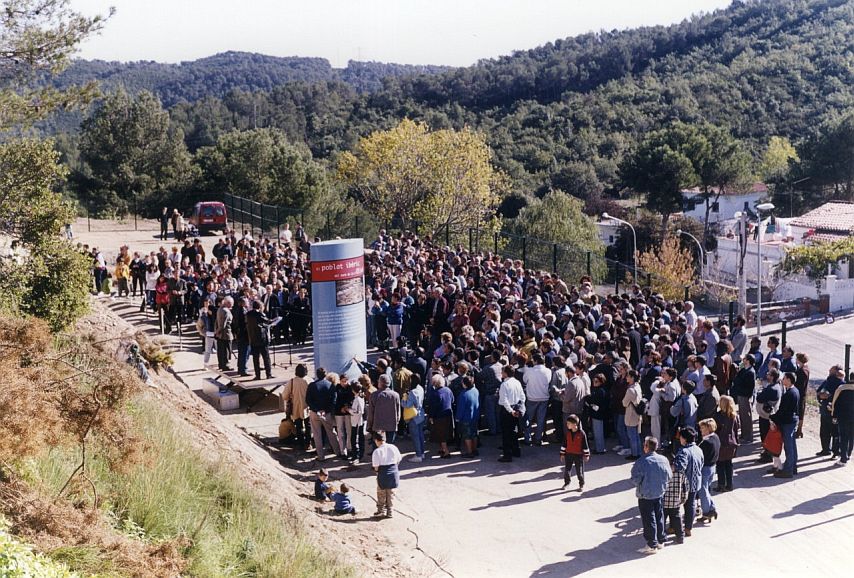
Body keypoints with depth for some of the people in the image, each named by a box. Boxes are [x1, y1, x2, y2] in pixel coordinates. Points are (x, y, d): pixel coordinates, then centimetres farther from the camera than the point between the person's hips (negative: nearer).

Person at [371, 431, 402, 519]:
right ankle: (389, 511, 22)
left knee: (381, 493, 15)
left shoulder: (377, 451, -16)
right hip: (393, 471, 4)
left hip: (383, 474, -4)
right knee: (391, 493, 16)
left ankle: (380, 510, 27)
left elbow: (376, 467, -14)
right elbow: (398, 460, 3)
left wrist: (377, 470, 7)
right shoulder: (393, 447, -4)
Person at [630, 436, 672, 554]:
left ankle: (652, 546, 10)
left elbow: (635, 480, -18)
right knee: (659, 517, 19)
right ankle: (660, 541, 30)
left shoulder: (641, 462, -22)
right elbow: (668, 478, 2)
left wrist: (640, 485, 3)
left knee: (649, 520, 4)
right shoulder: (663, 460, -6)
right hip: (660, 494, 5)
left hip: (645, 496, -5)